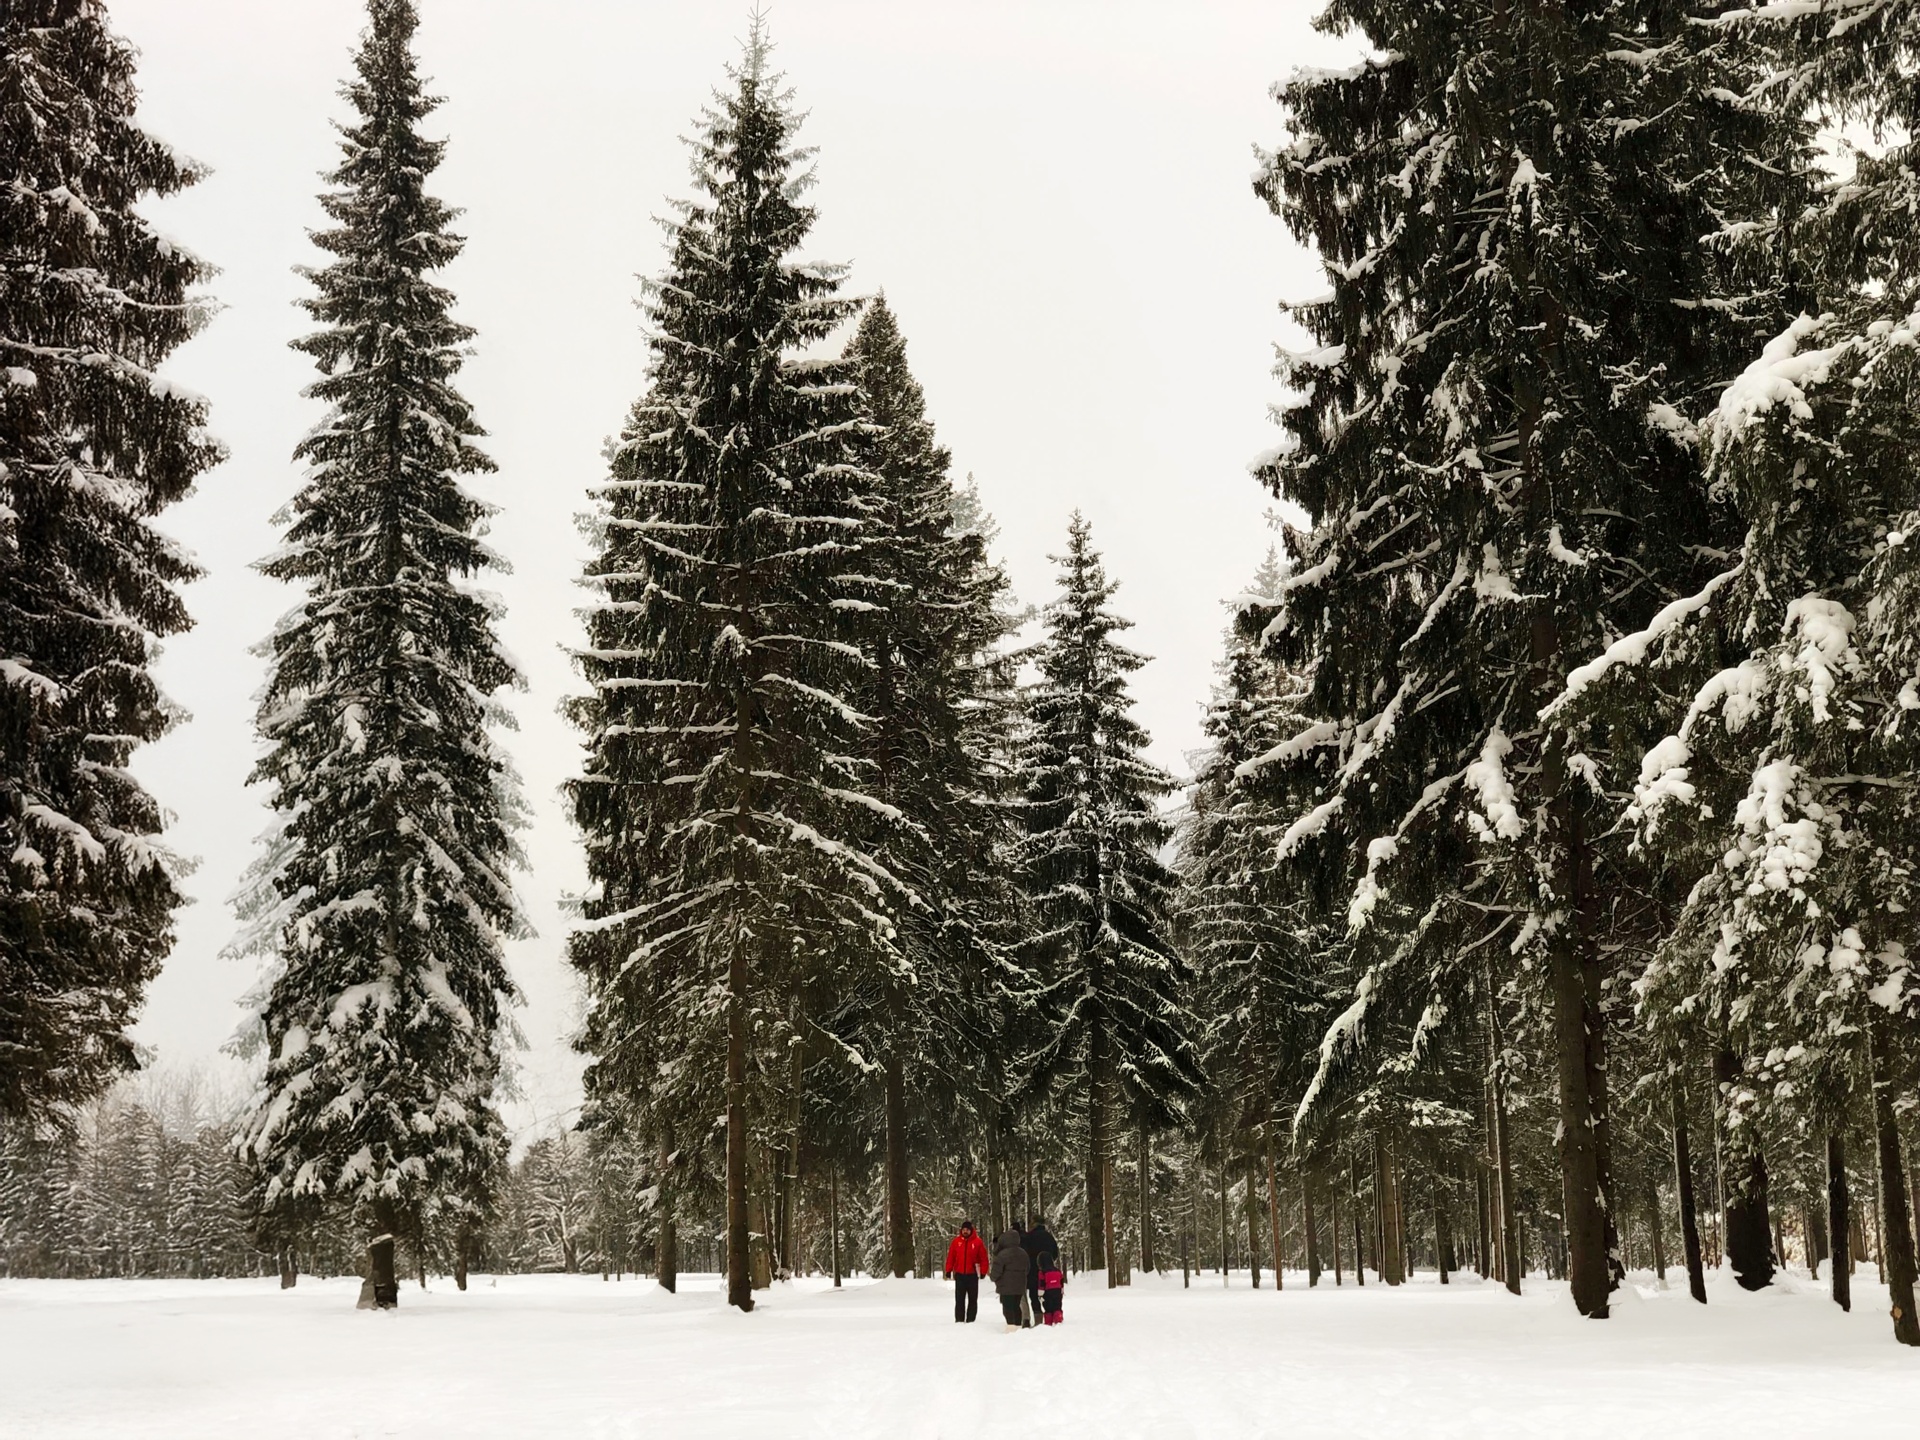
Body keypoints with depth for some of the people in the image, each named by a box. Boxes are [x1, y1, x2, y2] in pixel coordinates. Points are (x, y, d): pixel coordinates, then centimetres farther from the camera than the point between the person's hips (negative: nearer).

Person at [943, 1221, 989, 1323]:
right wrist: (949, 1270, 0)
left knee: (972, 1299, 5)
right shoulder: (956, 1241, 1)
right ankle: (959, 1319, 8)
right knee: (959, 1299, 4)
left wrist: (983, 1272, -9)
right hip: (959, 1275, 1)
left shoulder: (978, 1242, -4)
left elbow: (983, 1258, -3)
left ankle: (970, 1320, 10)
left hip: (972, 1275, -1)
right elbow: (951, 1256, 3)